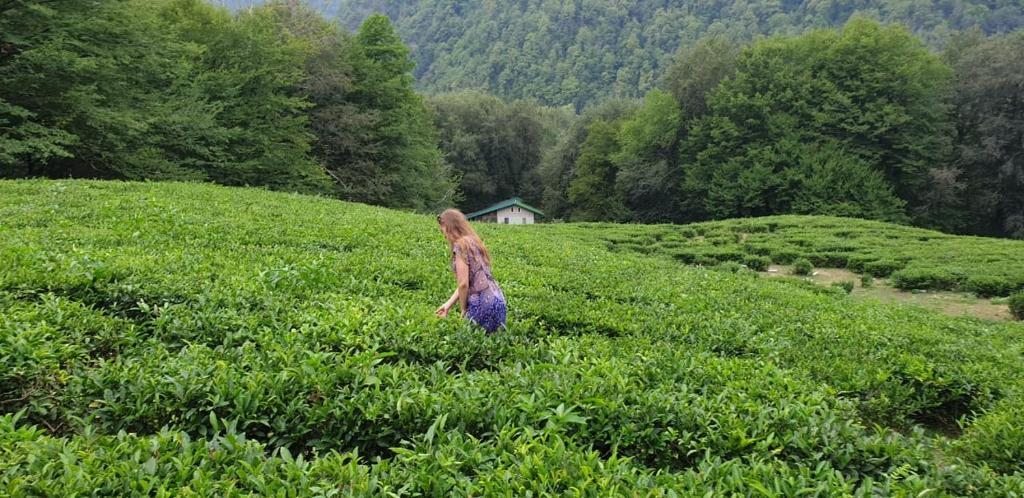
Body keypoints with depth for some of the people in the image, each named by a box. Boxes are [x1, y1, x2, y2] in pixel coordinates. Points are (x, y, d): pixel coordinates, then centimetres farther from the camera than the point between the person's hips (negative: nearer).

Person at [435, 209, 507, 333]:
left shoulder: (460, 245, -10)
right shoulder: (472, 241, 16)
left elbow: (463, 284, -15)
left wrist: (463, 310, 0)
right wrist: (448, 304, 20)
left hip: (483, 303, -9)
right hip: (496, 299, 9)